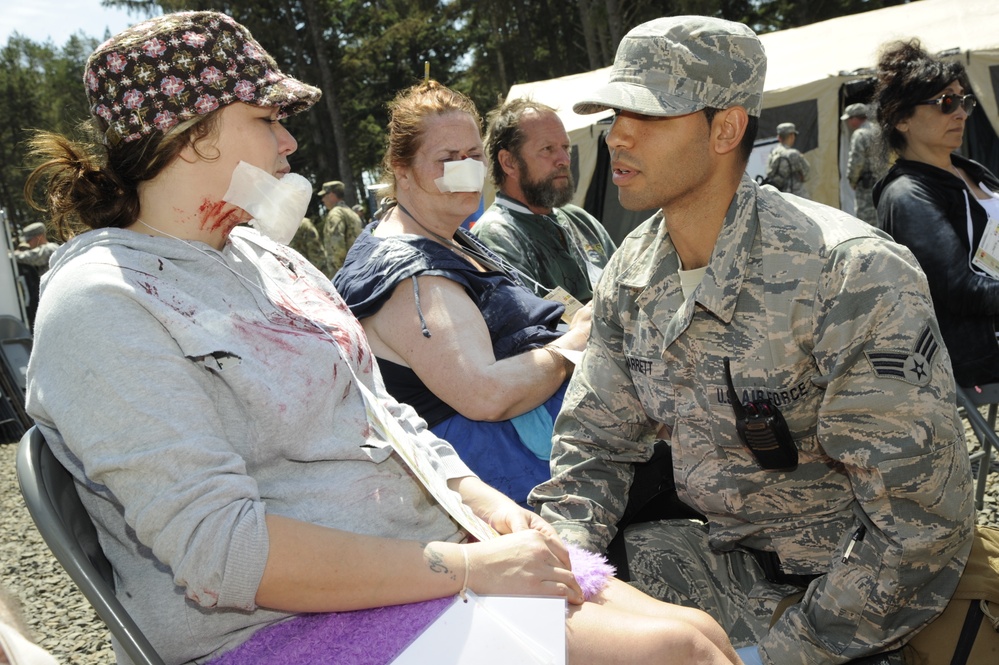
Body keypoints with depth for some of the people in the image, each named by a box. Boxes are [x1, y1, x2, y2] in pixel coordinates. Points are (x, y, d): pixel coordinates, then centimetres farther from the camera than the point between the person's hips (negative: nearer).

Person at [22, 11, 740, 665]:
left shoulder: (263, 254, 13)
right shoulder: (101, 303, -13)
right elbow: (217, 552, -22)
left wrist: (477, 497, -1)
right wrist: (468, 569, -23)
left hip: (431, 557, 8)